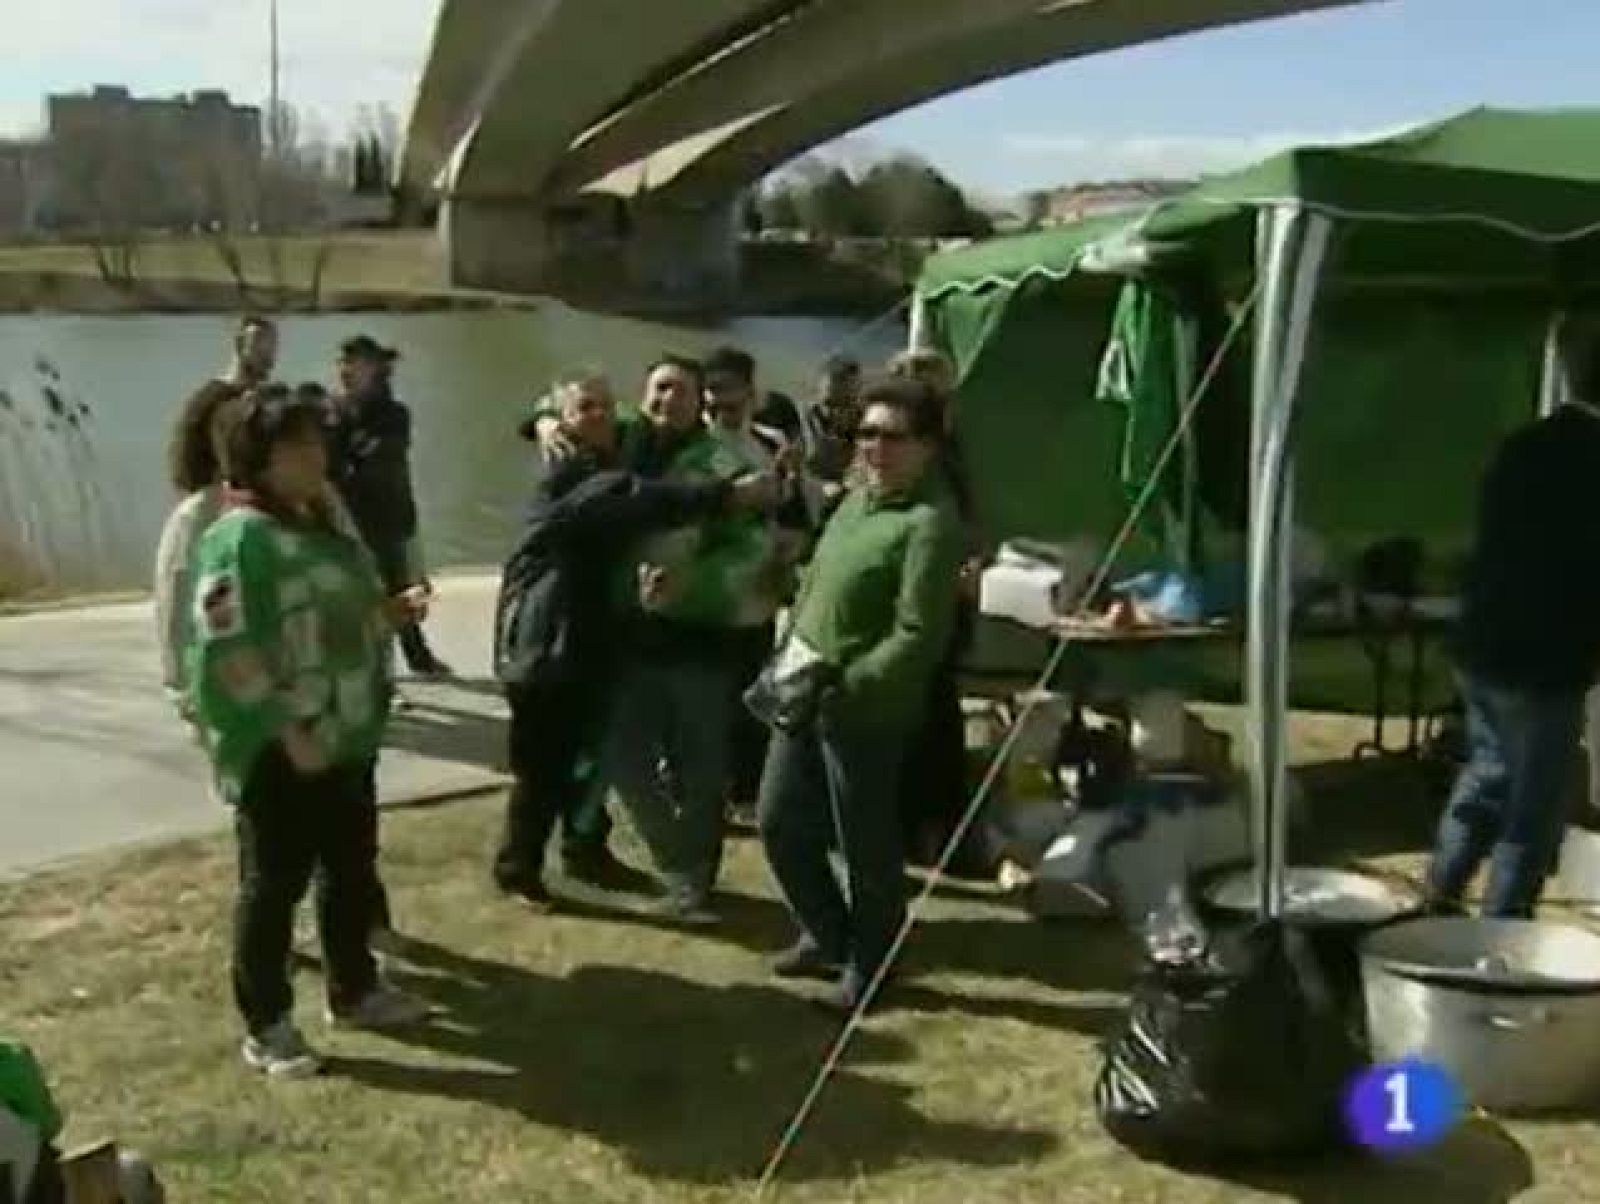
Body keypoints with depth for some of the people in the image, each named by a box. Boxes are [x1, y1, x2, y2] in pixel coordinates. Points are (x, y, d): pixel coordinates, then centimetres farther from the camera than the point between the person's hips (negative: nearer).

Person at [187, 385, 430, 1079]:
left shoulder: (322, 530, 12)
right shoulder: (238, 539, -17)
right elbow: (226, 654, -23)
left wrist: (391, 612, 5)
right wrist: (286, 729, -24)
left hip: (343, 742, 9)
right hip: (277, 753, -9)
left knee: (352, 869, 19)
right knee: (274, 885, 3)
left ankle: (355, 991, 36)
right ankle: (266, 1026, 15)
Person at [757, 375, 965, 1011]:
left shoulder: (931, 521, -17)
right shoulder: (856, 498, 11)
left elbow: (918, 637, -23)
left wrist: (844, 685, -22)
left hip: (864, 711, -9)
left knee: (865, 843, 6)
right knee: (778, 821, 17)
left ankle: (869, 961, 28)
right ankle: (828, 934, 37)